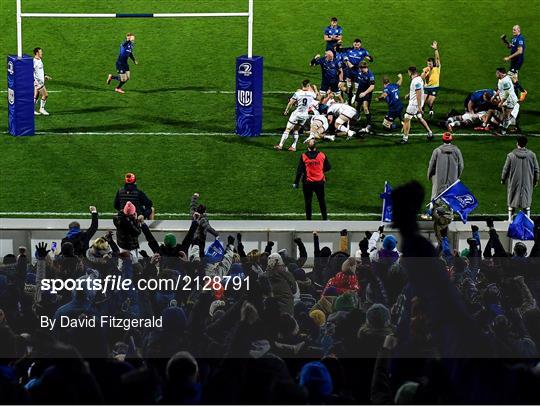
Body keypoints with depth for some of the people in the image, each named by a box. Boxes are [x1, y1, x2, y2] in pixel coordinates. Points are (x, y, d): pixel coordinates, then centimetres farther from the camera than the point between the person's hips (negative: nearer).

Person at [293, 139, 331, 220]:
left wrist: (296, 183, -3)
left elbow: (299, 170, -10)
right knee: (321, 201, 17)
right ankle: (325, 218, 24)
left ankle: (309, 220, 13)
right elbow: (328, 167, 3)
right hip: (319, 182, 2)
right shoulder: (322, 155, -6)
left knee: (308, 202, 10)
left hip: (307, 183, -2)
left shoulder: (303, 156, -11)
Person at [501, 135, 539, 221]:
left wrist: (503, 179, 12)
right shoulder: (531, 155, -8)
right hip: (527, 183, 1)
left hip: (514, 182, -1)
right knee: (527, 201, 13)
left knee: (512, 201, 13)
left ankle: (510, 219, 19)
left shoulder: (511, 155, -13)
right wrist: (535, 180, 15)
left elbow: (505, 169, -5)